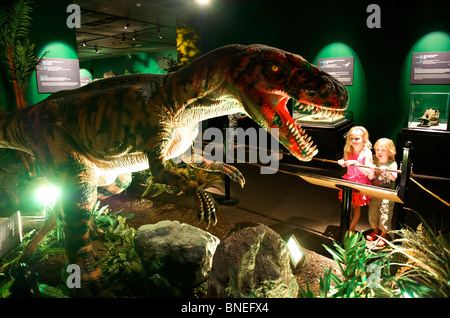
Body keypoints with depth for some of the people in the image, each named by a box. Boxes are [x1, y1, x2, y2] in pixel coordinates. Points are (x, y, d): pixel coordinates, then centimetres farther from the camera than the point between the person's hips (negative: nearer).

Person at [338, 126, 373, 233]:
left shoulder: (367, 153, -16)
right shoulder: (349, 151, 0)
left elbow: (368, 172, -21)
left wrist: (357, 164, -34)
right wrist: (342, 162, -7)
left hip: (360, 183, -5)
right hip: (349, 181, 5)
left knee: (356, 206, 7)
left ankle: (352, 229, 21)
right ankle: (349, 225, 33)